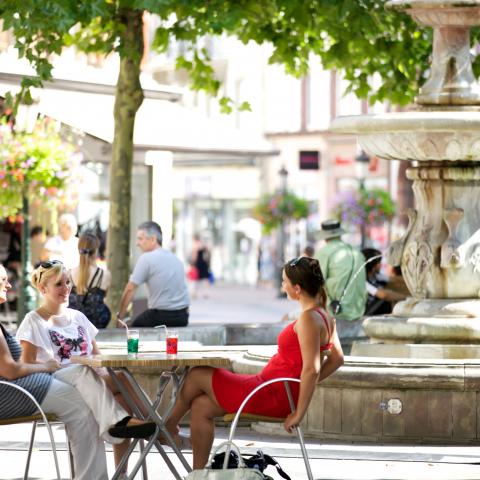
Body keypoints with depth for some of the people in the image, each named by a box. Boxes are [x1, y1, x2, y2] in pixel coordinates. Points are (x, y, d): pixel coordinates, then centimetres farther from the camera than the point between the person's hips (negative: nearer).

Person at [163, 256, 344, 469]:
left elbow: (311, 369, -28)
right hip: (282, 396, 10)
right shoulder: (325, 317, 7)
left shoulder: (309, 319, -22)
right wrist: (303, 386, 12)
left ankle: (169, 425, 27)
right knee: (201, 406, 14)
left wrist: (299, 413, -23)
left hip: (271, 396, -10)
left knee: (197, 375, 5)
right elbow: (336, 359, 14)